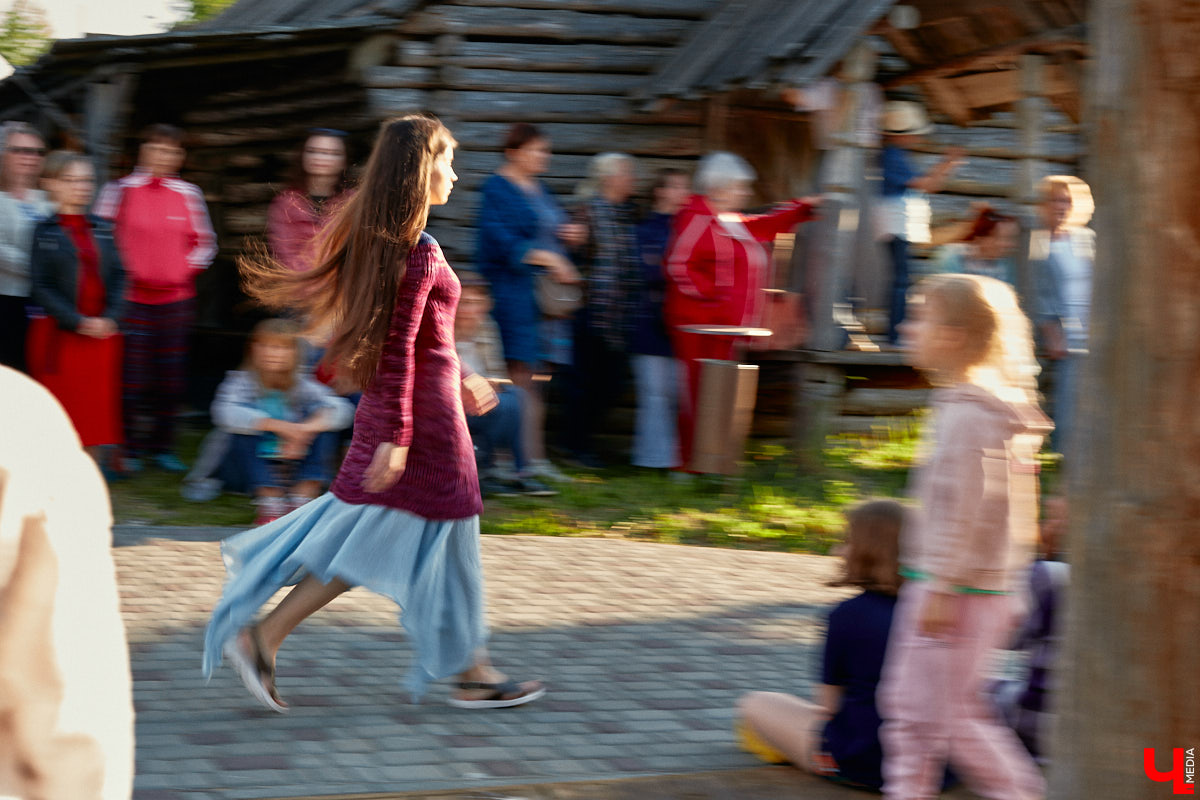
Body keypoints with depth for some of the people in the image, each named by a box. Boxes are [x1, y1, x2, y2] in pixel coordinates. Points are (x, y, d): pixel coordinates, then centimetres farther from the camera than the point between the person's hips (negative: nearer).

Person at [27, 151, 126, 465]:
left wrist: (109, 318, -8)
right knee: (62, 413, -2)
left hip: (102, 332, 4)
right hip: (60, 335, -4)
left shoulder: (102, 230, 10)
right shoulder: (45, 231, -3)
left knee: (97, 410, 6)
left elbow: (118, 276, 8)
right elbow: (41, 286, -8)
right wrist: (78, 322, -15)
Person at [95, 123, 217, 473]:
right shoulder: (120, 190, -1)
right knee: (134, 376, -4)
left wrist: (186, 270, 1)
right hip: (132, 297, -3)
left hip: (177, 298, 3)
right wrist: (122, 272, -6)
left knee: (171, 376, 5)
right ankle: (130, 448, 7)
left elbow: (205, 242, 13)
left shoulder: (188, 194, 6)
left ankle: (163, 446, 15)